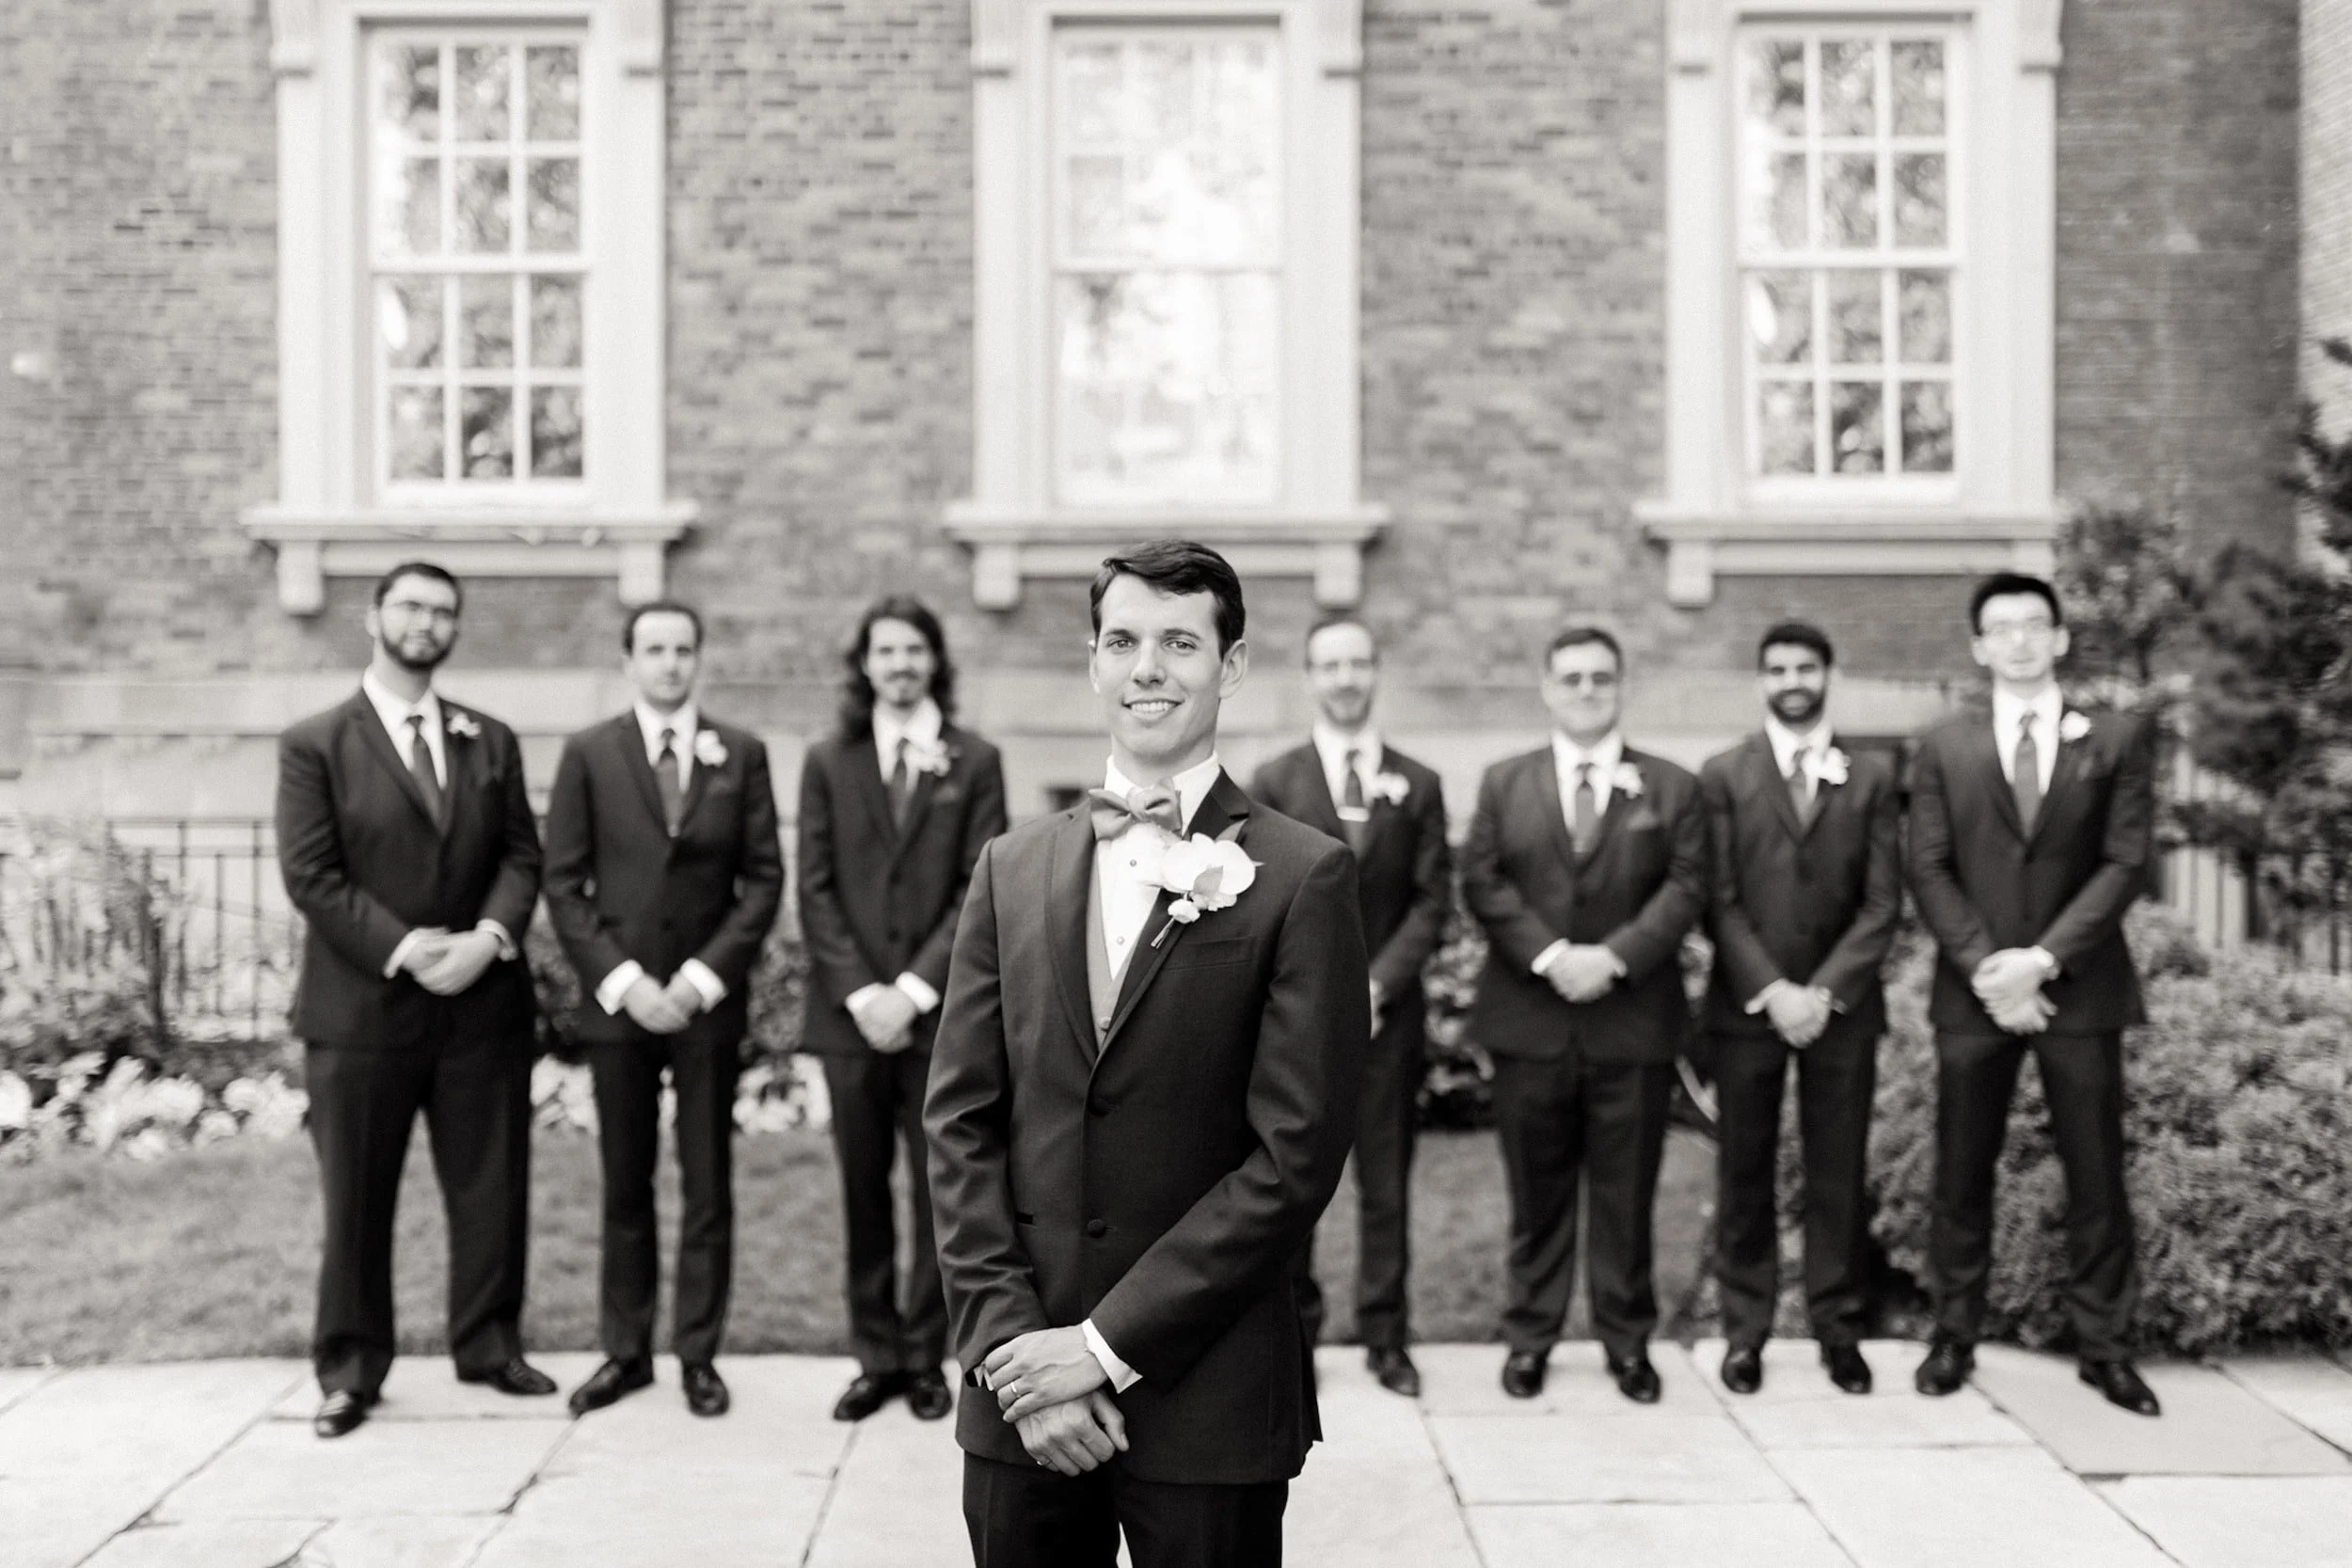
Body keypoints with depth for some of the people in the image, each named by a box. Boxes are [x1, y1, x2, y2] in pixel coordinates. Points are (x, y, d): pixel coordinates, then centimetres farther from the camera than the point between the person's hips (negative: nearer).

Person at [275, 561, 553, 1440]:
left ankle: (487, 1346, 24)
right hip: (362, 1007, -3)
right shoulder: (314, 744, 0)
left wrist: (489, 937, -13)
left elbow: (521, 856, 6)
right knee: (356, 1200, 5)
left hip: (482, 1004, 3)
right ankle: (350, 1370, 17)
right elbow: (311, 876, -8)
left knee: (493, 1189, 9)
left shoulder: (491, 741, 12)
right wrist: (404, 950, -17)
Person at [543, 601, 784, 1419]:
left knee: (707, 1184, 4)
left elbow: (764, 879, 1)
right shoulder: (588, 754, 2)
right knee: (625, 1184, 8)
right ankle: (625, 1349, 18)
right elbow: (564, 886, 0)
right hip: (617, 998, 0)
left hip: (708, 998, 0)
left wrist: (704, 977, -9)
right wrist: (622, 980, -10)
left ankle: (698, 1353, 14)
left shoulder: (741, 753, 3)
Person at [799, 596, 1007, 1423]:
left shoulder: (975, 762, 3)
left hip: (940, 1009, -1)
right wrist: (859, 992, -8)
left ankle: (925, 1356, 14)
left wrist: (914, 989, -11)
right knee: (864, 1191, 7)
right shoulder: (828, 761, 7)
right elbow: (815, 890, 3)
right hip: (851, 1009, 1)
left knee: (941, 1189, 3)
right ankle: (875, 1356, 17)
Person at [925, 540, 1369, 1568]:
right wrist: (1008, 1343, -7)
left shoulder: (1303, 878, -6)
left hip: (1209, 1399, -3)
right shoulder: (1013, 869, 7)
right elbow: (961, 1120, 4)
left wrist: (1109, 1345, -11)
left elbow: (1298, 1153, -11)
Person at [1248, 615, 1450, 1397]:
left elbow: (1433, 899, 2)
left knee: (1387, 1182, 4)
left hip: (1387, 1010, 1)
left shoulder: (1417, 786, 7)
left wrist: (1378, 983, -9)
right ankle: (1294, 1330, 14)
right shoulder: (1273, 783, 4)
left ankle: (1385, 1337, 14)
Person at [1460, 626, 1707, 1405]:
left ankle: (1627, 1339, 18)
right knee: (1537, 1189, 8)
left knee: (1626, 1189, 6)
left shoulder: (1672, 787, 7)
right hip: (1529, 1020, 0)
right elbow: (1482, 882, 0)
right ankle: (1529, 1335, 18)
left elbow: (1685, 887, -2)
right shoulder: (1503, 783, 9)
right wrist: (1549, 954, -13)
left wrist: (1614, 956, -15)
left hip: (1633, 1022, 0)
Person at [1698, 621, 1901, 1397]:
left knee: (1839, 1174, 4)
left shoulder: (1872, 777, 7)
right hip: (1746, 1005, -1)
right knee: (1744, 1172, 3)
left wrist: (1823, 991, -10)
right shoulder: (1723, 775, 4)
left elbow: (1883, 901, 1)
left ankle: (1839, 1328, 14)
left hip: (1841, 1006, 1)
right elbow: (1720, 900, -2)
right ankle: (1746, 1329, 12)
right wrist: (1770, 990, -12)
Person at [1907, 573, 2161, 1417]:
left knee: (2096, 1174, 4)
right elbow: (1928, 872, 1)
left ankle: (2104, 1344, 13)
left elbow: (2126, 863, -3)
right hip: (1974, 991, 1)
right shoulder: (1943, 747, 7)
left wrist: (2042, 958, -14)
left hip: (2080, 989, 0)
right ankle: (1954, 1335, 15)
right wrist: (1986, 968, -12)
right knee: (1962, 1173, 5)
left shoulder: (2119, 739, 4)